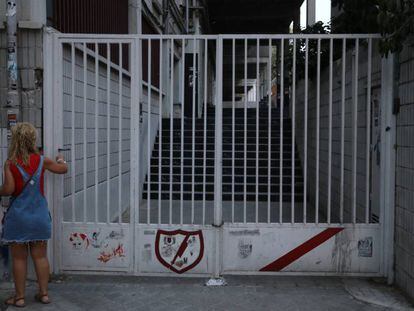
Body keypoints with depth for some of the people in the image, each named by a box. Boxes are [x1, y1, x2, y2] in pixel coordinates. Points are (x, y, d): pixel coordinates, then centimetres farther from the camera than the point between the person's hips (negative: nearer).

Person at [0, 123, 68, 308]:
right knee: (40, 256, 11)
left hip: (18, 216, -2)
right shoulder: (42, 160, -1)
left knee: (19, 258, 7)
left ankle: (19, 297, 15)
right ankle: (44, 293, 19)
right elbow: (63, 169, 14)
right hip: (39, 216, 3)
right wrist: (61, 160, 35)